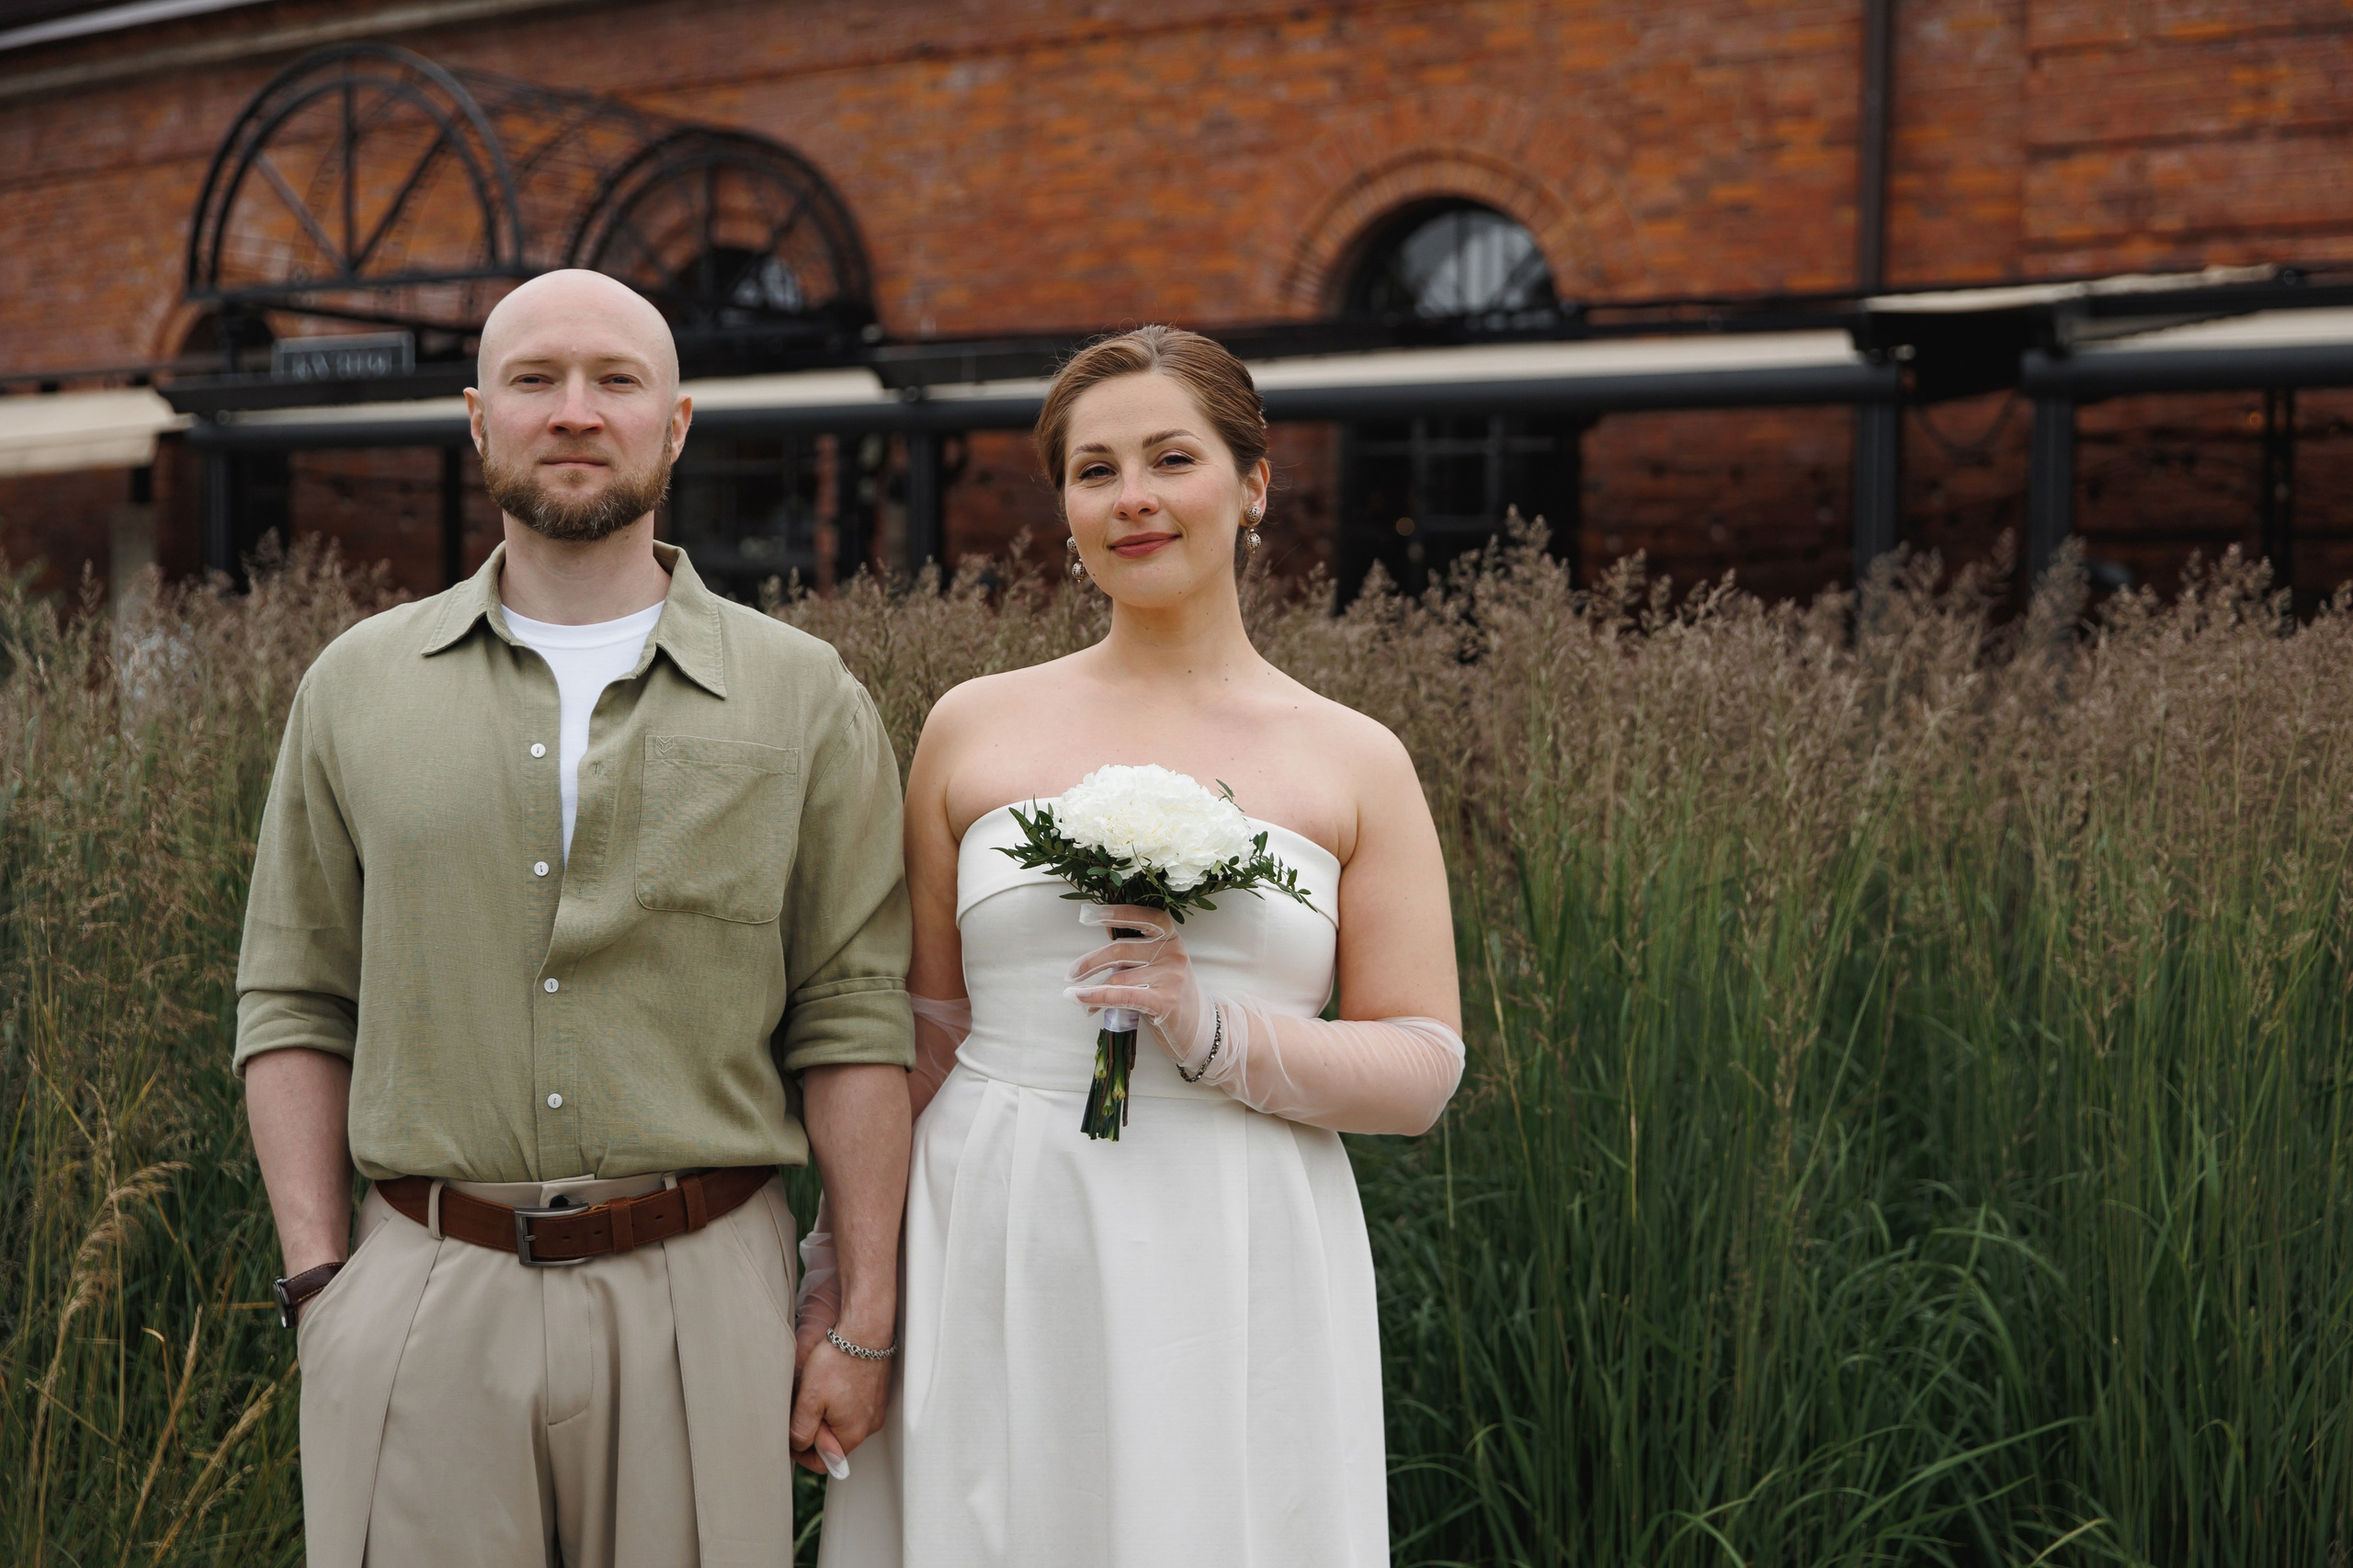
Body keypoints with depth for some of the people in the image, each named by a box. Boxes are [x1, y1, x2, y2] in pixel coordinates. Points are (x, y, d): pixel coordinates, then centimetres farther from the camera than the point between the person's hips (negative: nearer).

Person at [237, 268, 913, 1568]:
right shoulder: (355, 688, 8)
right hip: (420, 1298, 1)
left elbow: (852, 1022, 0)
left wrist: (866, 1322, -3)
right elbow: (294, 1006, 9)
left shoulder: (801, 698, 3)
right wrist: (315, 1276, 0)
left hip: (701, 1292, -1)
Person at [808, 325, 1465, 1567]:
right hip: (990, 1264, 1)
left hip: (1236, 1270, -1)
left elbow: (1423, 1069, 1)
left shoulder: (1355, 764, 3)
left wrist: (1214, 1033, -14)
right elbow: (917, 1034, 10)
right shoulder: (972, 730, 6)